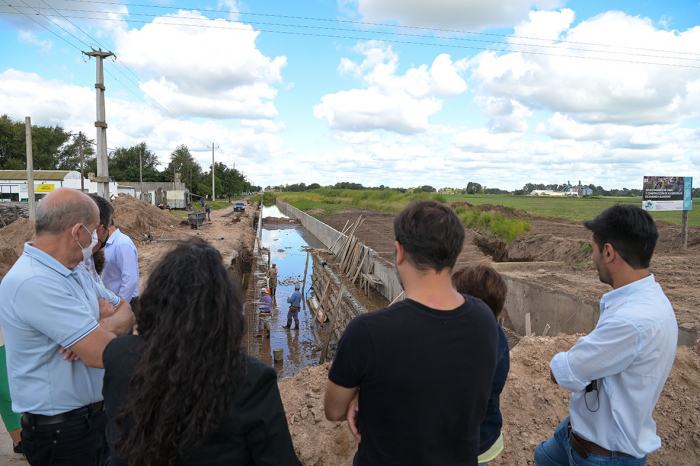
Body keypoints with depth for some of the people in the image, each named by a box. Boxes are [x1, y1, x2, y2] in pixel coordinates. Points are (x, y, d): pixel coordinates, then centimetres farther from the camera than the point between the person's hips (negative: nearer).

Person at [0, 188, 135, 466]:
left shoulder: (75, 272, 4)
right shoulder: (34, 283, -27)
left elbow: (128, 310, 5)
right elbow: (102, 354, -30)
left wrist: (101, 328, -16)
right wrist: (112, 327, -8)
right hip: (61, 432, -8)